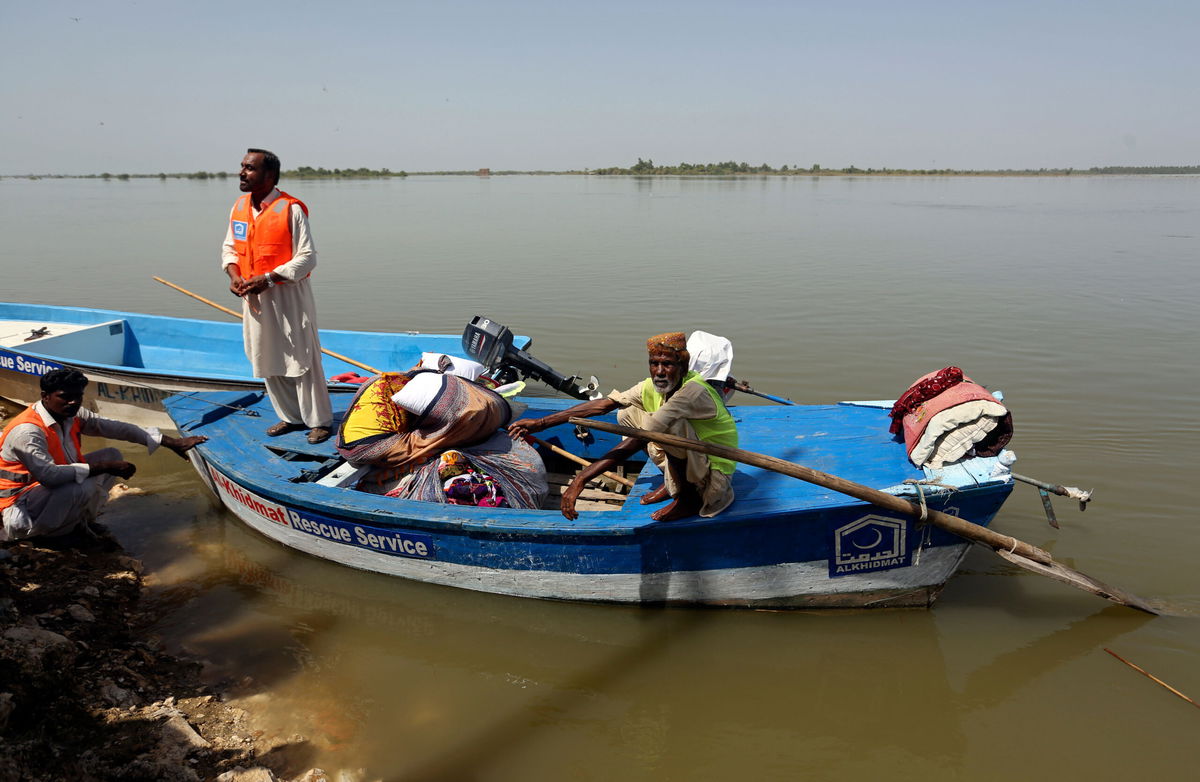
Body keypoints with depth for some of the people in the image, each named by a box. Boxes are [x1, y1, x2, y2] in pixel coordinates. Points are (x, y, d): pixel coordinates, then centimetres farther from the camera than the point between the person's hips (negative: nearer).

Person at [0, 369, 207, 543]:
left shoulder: (74, 416, -3)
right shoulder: (27, 431, -28)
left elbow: (116, 428, -3)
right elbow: (48, 475, -39)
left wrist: (171, 442, -7)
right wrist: (101, 468, -33)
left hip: (57, 487, 9)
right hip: (19, 502, -9)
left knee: (112, 455, 2)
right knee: (84, 486, -35)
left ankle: (82, 520, 3)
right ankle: (44, 532, -5)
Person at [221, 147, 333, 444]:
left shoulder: (290, 209, -14)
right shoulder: (239, 207, 6)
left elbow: (307, 258, -16)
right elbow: (229, 247, 16)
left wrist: (268, 279, -22)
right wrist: (234, 275, -4)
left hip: (288, 294, -7)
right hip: (253, 297, 7)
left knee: (301, 358, 0)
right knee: (267, 361, 14)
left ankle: (320, 421, 12)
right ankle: (291, 417, 28)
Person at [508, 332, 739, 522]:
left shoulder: (693, 391, -28)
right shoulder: (651, 388, -3)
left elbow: (640, 439, -35)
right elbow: (602, 404, -5)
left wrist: (581, 478, -39)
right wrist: (540, 423, -10)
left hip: (715, 478, -8)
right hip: (686, 467, 8)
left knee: (670, 423, -33)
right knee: (627, 415, 6)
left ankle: (689, 499, -11)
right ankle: (674, 483, 11)